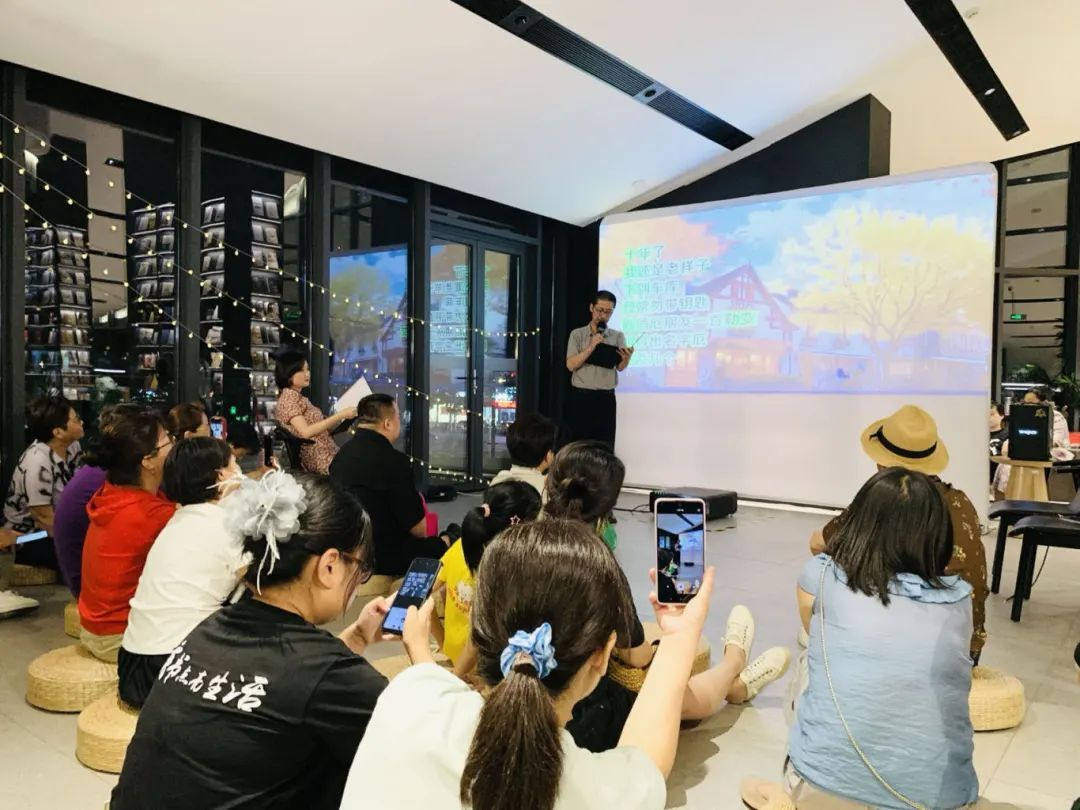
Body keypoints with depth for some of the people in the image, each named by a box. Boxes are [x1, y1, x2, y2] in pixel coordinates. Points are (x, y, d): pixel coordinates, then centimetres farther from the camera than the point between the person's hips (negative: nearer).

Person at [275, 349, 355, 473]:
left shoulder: (298, 397, 18)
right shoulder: (289, 397, -10)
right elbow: (306, 432, -23)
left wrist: (343, 419, 5)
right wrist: (340, 415, -23)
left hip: (326, 455, 9)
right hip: (321, 460, -9)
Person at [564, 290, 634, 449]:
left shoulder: (618, 336, 6)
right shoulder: (577, 334, 3)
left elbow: (620, 367, -5)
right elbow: (571, 364, -8)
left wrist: (627, 358, -28)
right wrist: (591, 346, -19)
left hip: (605, 399, 1)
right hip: (580, 397, -1)